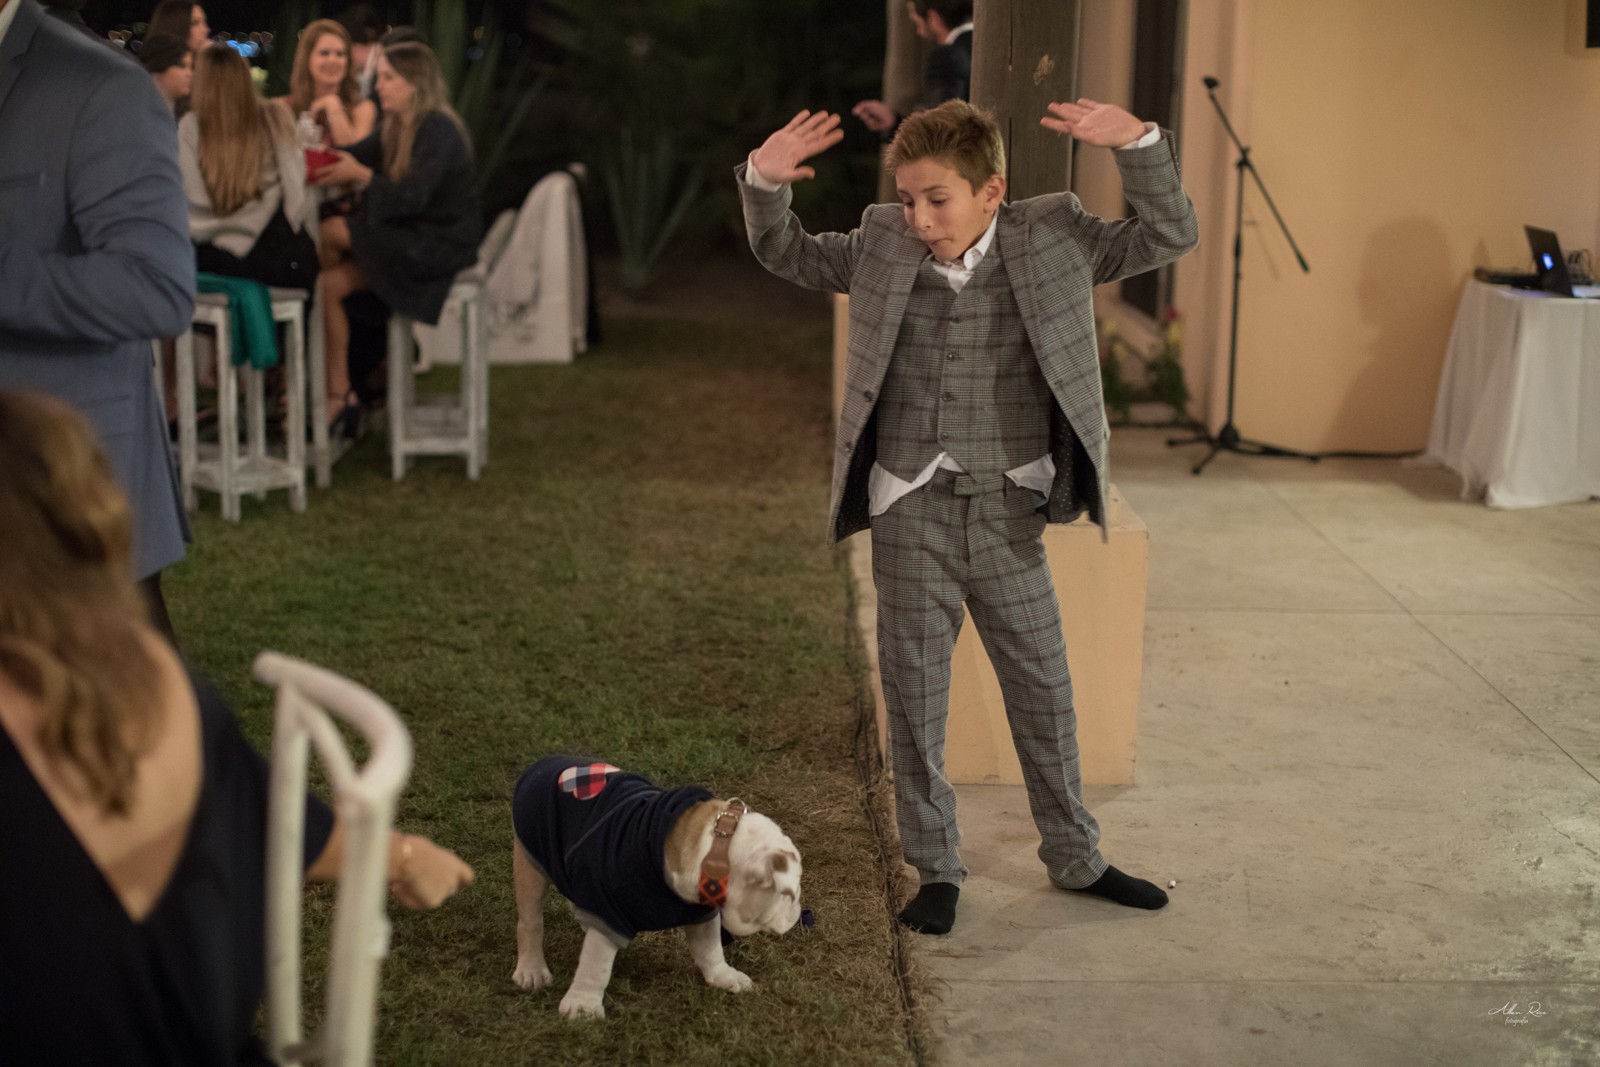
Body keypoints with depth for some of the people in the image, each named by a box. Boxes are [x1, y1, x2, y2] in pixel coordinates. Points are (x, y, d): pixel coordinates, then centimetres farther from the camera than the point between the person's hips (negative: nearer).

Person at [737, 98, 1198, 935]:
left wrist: (1138, 145, -16)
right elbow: (785, 255, 13)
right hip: (911, 517, 1)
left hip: (1009, 514, 0)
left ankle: (1075, 857, 30)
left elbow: (1168, 238, -3)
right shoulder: (882, 247, 1)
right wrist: (764, 182, -6)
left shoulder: (1051, 238, -2)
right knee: (915, 700, 8)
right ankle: (935, 871, 24)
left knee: (1045, 690, 11)